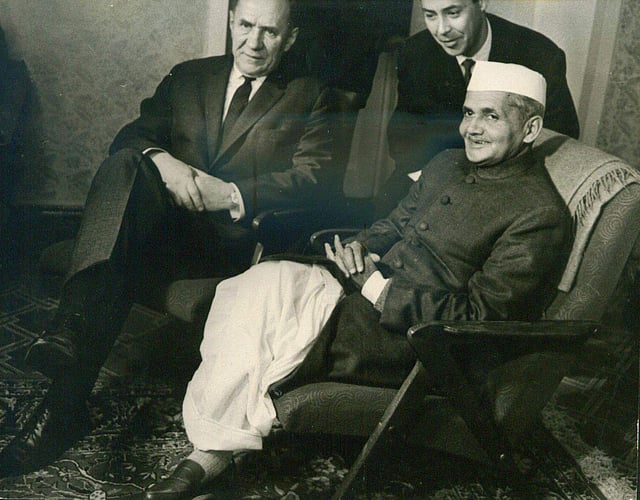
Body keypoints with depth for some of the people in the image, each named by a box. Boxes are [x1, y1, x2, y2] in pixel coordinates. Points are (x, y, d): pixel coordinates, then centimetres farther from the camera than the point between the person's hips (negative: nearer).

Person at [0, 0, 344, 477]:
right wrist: (161, 159, -13)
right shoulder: (187, 77, 24)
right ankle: (71, 330, -44)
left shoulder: (310, 97, 14)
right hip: (166, 220, 3)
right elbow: (131, 136, 13)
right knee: (125, 164, -30)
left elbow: (320, 176, -2)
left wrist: (231, 194, -16)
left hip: (235, 236, -3)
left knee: (125, 266, -32)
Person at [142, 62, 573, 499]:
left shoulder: (541, 215, -11)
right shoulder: (447, 165, 15)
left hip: (409, 336, -8)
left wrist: (377, 288, -18)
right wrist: (360, 248, 0)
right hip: (364, 285, 8)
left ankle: (214, 452, -2)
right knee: (258, 285, -17)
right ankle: (215, 449, -12)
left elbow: (480, 316, -16)